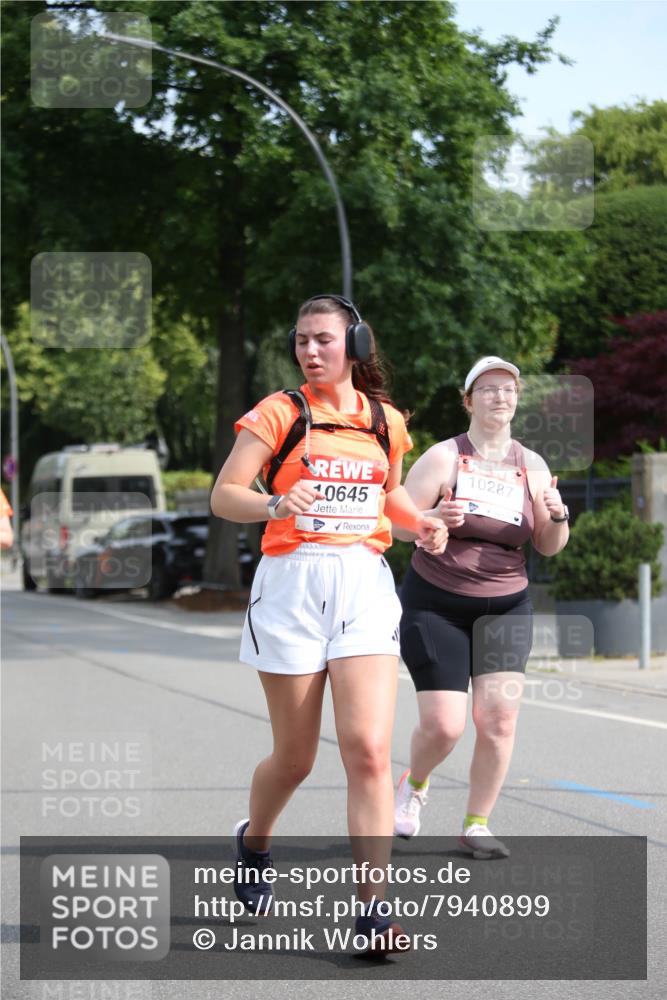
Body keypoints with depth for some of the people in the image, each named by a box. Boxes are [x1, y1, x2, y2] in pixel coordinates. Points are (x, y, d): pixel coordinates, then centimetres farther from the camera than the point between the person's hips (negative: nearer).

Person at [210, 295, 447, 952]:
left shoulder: (384, 420, 12)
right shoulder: (278, 413, 0)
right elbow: (222, 496, -5)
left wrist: (420, 523, 8)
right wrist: (275, 505, -24)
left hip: (365, 583, 2)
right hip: (293, 580, -2)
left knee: (369, 751, -12)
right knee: (294, 757, 6)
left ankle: (373, 910, -10)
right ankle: (253, 843, 39)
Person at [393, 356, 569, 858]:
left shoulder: (532, 466, 4)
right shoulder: (443, 457, -7)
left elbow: (549, 547, 8)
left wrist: (558, 519, -14)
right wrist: (434, 520, -30)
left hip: (505, 608, 3)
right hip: (436, 605, -3)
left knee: (499, 718, -11)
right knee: (443, 725, -8)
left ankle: (477, 824, 6)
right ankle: (414, 784, 26)